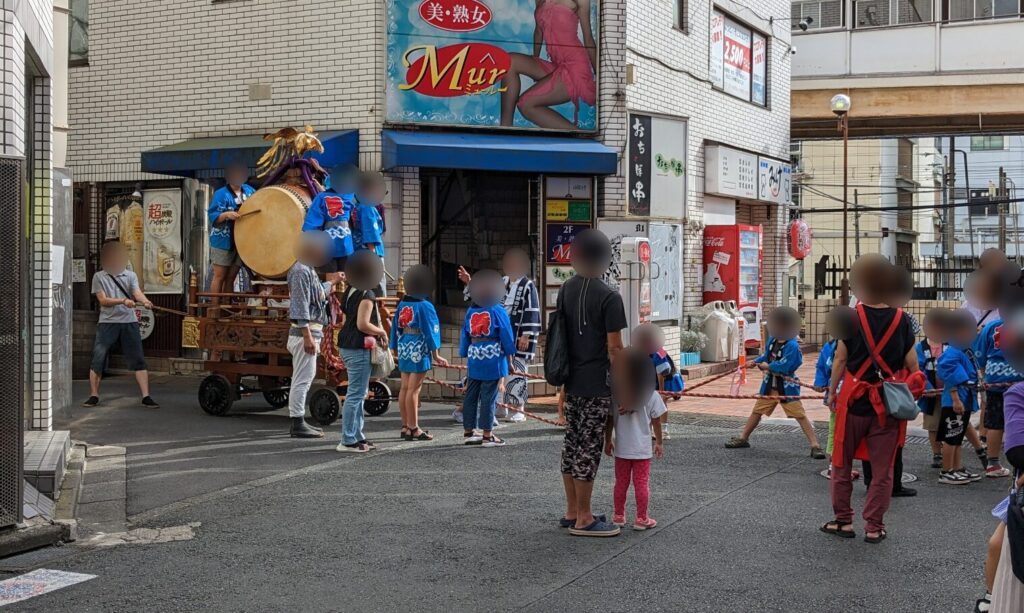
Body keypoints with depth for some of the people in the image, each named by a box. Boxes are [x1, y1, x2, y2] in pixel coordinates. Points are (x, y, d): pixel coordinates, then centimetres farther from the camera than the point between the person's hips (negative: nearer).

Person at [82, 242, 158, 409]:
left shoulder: (130, 275, 9)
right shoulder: (99, 277, 4)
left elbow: (137, 293, -7)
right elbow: (103, 300, -5)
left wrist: (145, 301, -30)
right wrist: (123, 301, -20)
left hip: (129, 322, 1)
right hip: (107, 322, -1)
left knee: (138, 360, -1)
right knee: (97, 360, -1)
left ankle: (146, 397, 0)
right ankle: (93, 396, 12)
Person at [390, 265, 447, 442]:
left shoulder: (402, 305, 7)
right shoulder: (425, 306, -12)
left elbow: (395, 327, 13)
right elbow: (430, 331, -12)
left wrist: (395, 348, 22)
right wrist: (435, 355, -7)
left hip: (404, 349, 7)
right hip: (419, 351, -7)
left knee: (405, 388, 10)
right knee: (414, 389, -5)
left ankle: (405, 427, 17)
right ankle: (413, 428, 0)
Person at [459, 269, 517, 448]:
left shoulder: (470, 311, 7)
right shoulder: (497, 311, -7)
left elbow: (464, 335, 11)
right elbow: (506, 334, -6)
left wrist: (466, 353, 20)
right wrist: (509, 353, 5)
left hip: (474, 359, 5)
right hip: (493, 359, -5)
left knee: (471, 395, 12)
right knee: (489, 397, -2)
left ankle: (468, 431, 19)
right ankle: (487, 435, 0)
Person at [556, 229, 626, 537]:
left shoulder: (565, 291, 8)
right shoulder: (609, 297, -14)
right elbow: (614, 348, -15)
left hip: (571, 383, 7)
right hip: (596, 386, -7)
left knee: (572, 444, 14)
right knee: (589, 448, 0)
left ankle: (572, 511, 24)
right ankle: (583, 519, 7)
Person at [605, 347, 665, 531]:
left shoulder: (615, 395, -6)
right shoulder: (651, 395, -10)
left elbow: (610, 421, -1)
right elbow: (656, 421, -4)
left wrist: (608, 441, 11)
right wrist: (659, 442, 8)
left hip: (621, 447, 2)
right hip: (642, 448, -2)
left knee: (621, 481, 13)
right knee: (641, 482, 5)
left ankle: (618, 516, 21)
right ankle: (641, 518, 9)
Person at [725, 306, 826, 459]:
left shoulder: (792, 345, -22)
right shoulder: (772, 340, 2)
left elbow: (784, 366, -27)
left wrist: (768, 366, -15)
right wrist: (758, 361, -1)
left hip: (787, 386, -7)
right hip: (770, 384, 8)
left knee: (800, 415, -9)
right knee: (757, 411, 17)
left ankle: (815, 446, -6)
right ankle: (743, 438, 31)